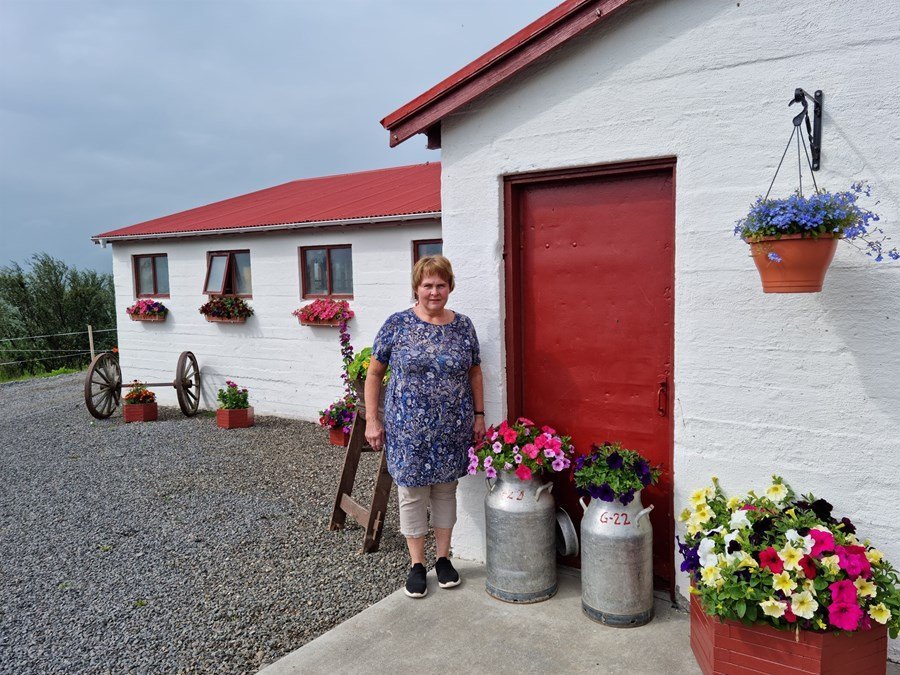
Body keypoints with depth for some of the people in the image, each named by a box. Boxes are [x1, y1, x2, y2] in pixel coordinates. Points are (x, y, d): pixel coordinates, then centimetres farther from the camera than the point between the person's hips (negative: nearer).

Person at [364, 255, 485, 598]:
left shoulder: (463, 325, 3)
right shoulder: (397, 324, -5)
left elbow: (474, 372, 11)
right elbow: (374, 372, 0)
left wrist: (479, 415, 7)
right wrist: (372, 420, -3)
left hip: (452, 429, 2)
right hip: (408, 429, -2)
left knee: (445, 490, 14)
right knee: (412, 493, 8)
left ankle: (443, 557, 31)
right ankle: (416, 564, 24)